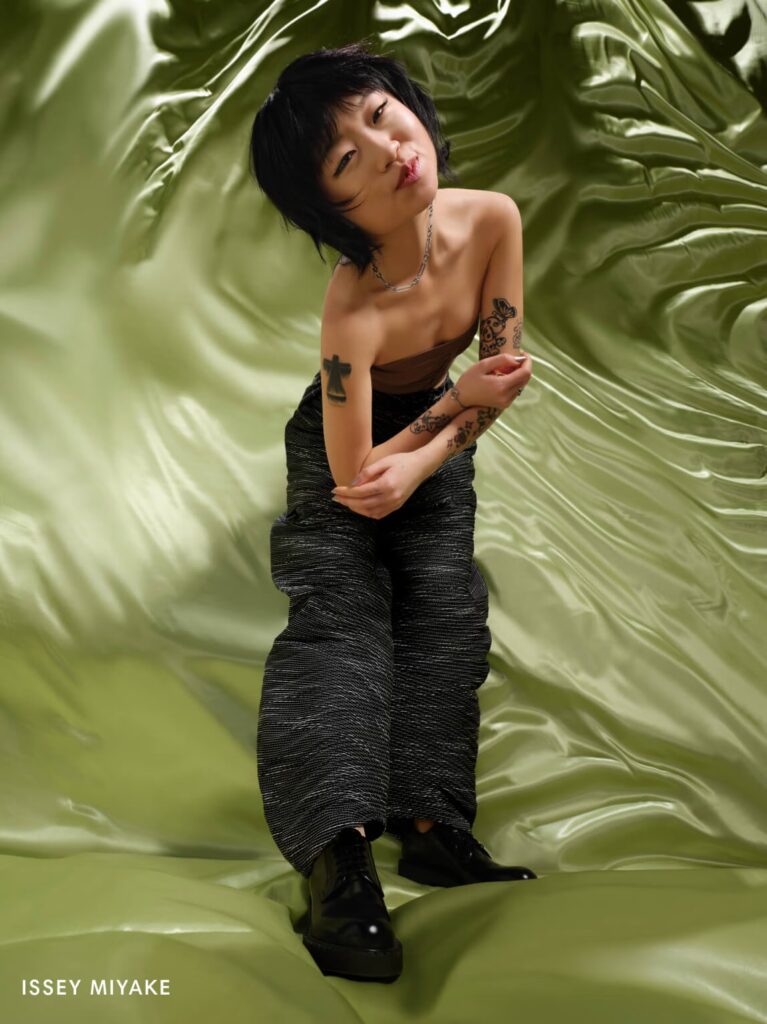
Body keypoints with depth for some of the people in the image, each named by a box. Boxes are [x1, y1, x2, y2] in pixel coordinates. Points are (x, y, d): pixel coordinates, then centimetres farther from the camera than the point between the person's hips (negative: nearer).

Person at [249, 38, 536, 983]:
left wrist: (417, 466, -27)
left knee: (444, 612, -8)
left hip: (440, 430, 5)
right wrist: (462, 399, -22)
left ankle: (431, 826, -5)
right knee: (338, 610, -20)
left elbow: (505, 371, -15)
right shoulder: (353, 313, -38)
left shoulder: (492, 220, -25)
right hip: (345, 437, -5)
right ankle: (339, 857, -28)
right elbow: (350, 475, -29)